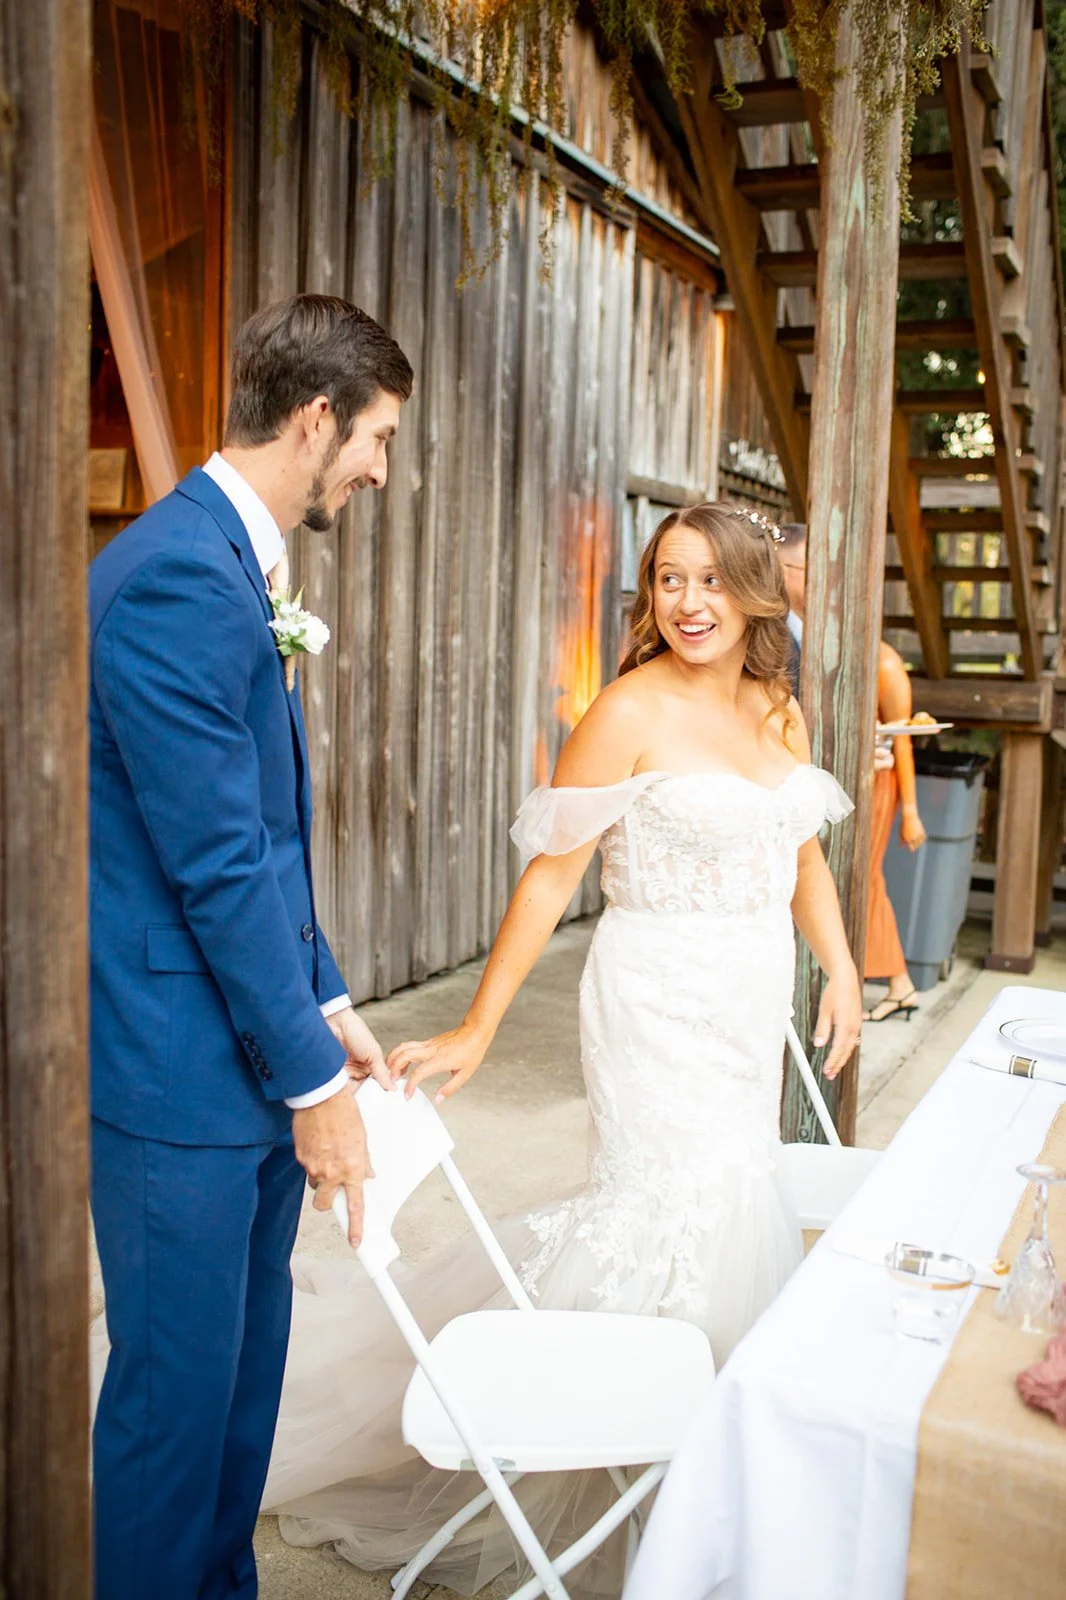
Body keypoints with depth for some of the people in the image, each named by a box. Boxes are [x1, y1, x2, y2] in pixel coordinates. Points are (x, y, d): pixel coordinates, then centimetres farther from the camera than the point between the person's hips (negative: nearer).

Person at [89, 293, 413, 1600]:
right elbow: (214, 861, -22)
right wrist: (311, 1079, -14)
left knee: (244, 1366, 21)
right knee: (176, 1389, 8)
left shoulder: (231, 563, 12)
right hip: (180, 1065, -10)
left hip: (253, 1046, 10)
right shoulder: (180, 574, -20)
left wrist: (323, 1004, 14)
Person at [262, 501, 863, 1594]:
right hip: (660, 1003, -7)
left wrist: (842, 970, 5)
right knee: (677, 1212, -5)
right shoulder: (630, 712, -13)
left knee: (730, 1208, 13)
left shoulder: (780, 712, 8)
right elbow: (550, 876, -14)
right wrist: (476, 1031, -15)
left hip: (752, 1010, 7)